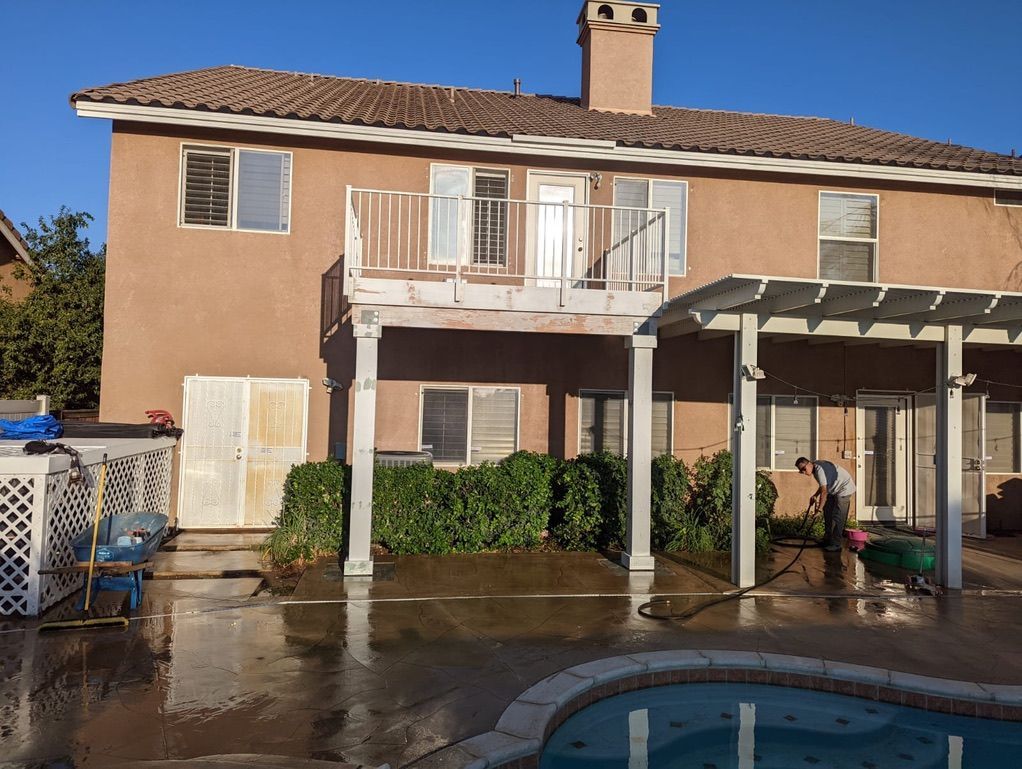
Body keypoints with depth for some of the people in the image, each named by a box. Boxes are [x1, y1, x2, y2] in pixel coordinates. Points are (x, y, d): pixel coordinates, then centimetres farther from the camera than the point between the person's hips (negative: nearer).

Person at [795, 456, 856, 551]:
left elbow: (824, 491, -31)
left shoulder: (819, 469, -29)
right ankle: (829, 539, 23)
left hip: (844, 489, -11)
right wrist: (815, 496, 4)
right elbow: (823, 486, 15)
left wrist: (819, 508, -27)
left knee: (837, 518, -11)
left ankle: (836, 544, -7)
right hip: (834, 490, 11)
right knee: (828, 514, 14)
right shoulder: (815, 469, 2)